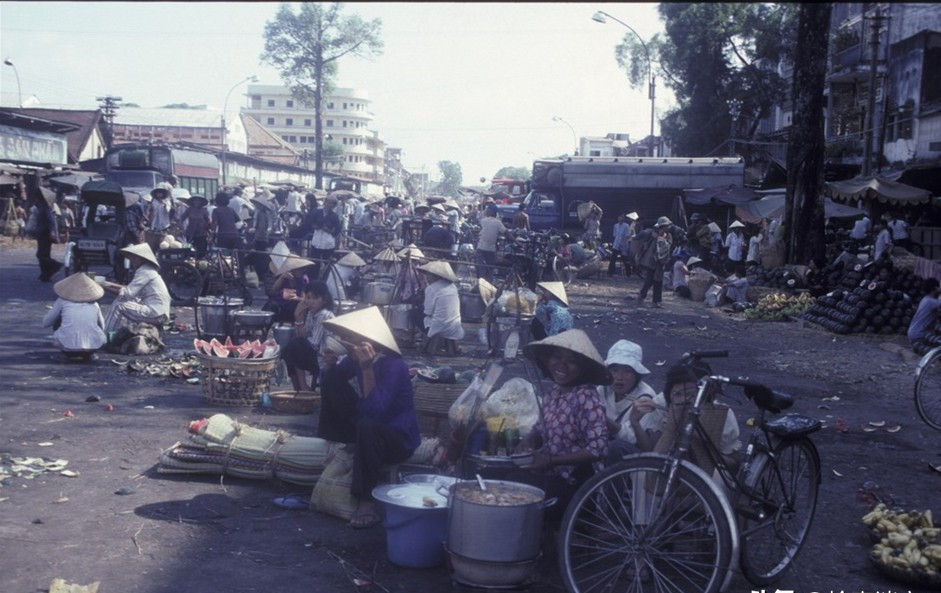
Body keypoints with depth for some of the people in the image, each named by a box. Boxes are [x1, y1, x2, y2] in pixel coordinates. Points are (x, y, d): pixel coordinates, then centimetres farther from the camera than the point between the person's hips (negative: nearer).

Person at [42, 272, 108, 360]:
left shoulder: (62, 301, 10)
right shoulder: (94, 303, 15)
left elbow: (45, 323, 20)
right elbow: (102, 327, 29)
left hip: (68, 348, -1)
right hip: (93, 347, 1)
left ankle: (70, 354, 19)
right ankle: (87, 354, 17)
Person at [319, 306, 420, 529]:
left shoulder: (393, 365, -26)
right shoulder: (354, 359, -5)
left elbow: (374, 410, -37)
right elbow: (327, 384, 9)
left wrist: (367, 368, -41)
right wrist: (329, 365, -12)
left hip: (399, 439, -7)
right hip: (364, 430, 8)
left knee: (367, 425, -41)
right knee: (332, 380, -1)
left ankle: (366, 501, -29)